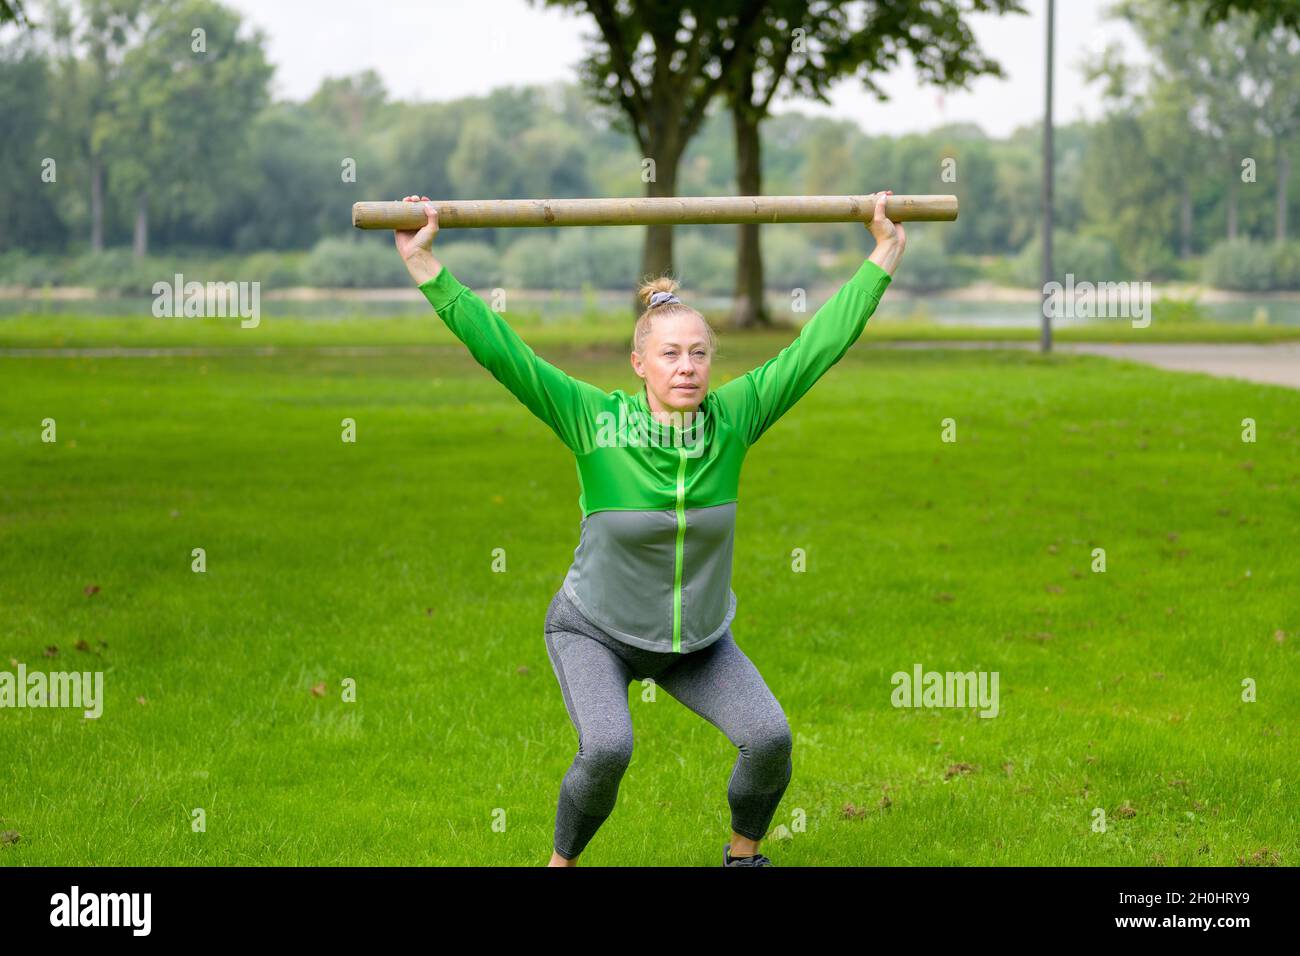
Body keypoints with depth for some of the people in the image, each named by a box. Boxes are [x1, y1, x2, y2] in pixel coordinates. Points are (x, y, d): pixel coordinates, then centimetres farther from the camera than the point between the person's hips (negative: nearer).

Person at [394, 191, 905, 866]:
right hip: (596, 632, -3)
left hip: (698, 639, 3)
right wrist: (425, 266, -29)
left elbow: (820, 343, -11)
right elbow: (501, 352, -24)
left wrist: (883, 255, -11)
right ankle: (562, 860, 0)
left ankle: (743, 853, 14)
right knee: (607, 747, -28)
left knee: (770, 736, -15)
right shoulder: (596, 421, -21)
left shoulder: (733, 418, -14)